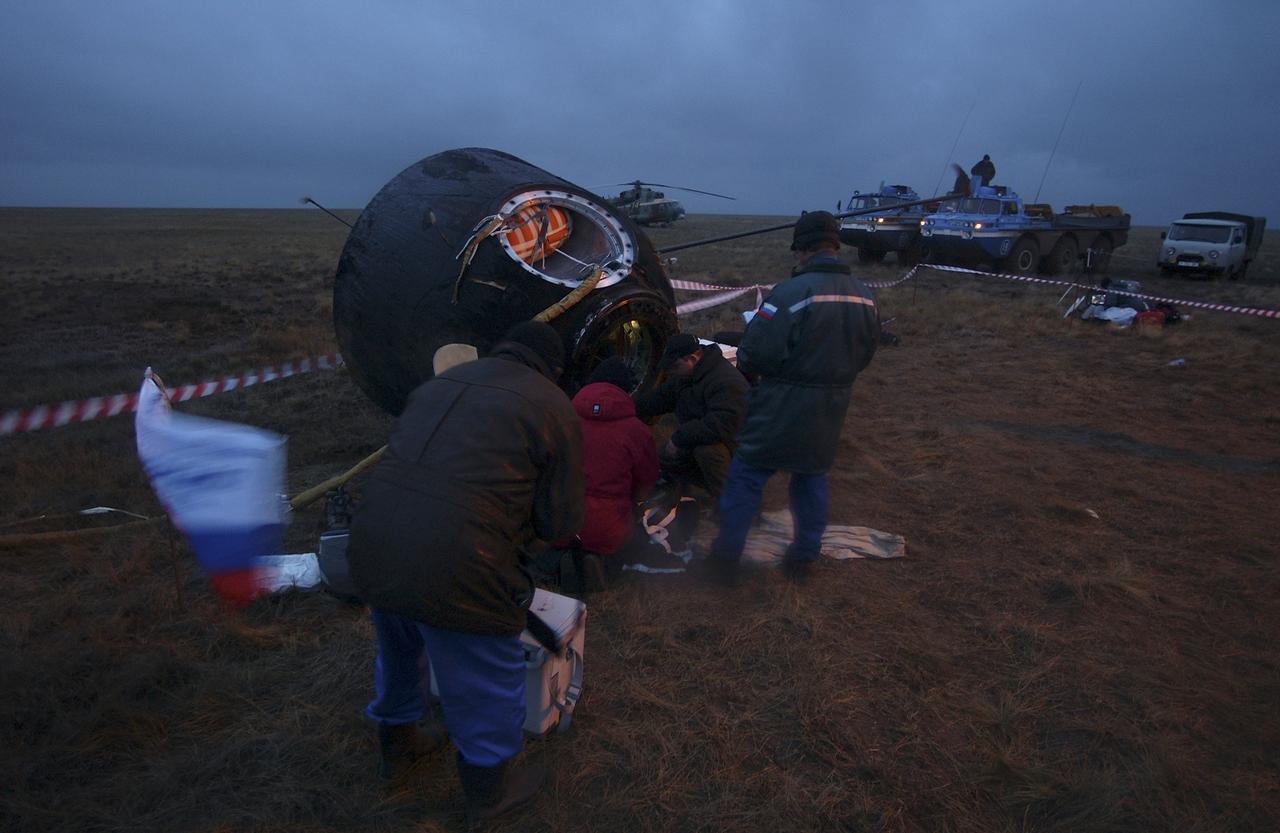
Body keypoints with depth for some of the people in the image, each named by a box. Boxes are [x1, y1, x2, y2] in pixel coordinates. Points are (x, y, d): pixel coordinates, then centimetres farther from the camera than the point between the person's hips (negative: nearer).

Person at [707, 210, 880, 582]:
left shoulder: (791, 292, -22)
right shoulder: (864, 296, 1)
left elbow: (754, 356, -23)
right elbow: (864, 354, 11)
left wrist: (743, 360, -1)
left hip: (781, 413, -6)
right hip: (829, 415, 6)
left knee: (745, 479, 9)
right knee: (812, 480, 22)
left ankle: (726, 554, 18)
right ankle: (803, 557, 34)